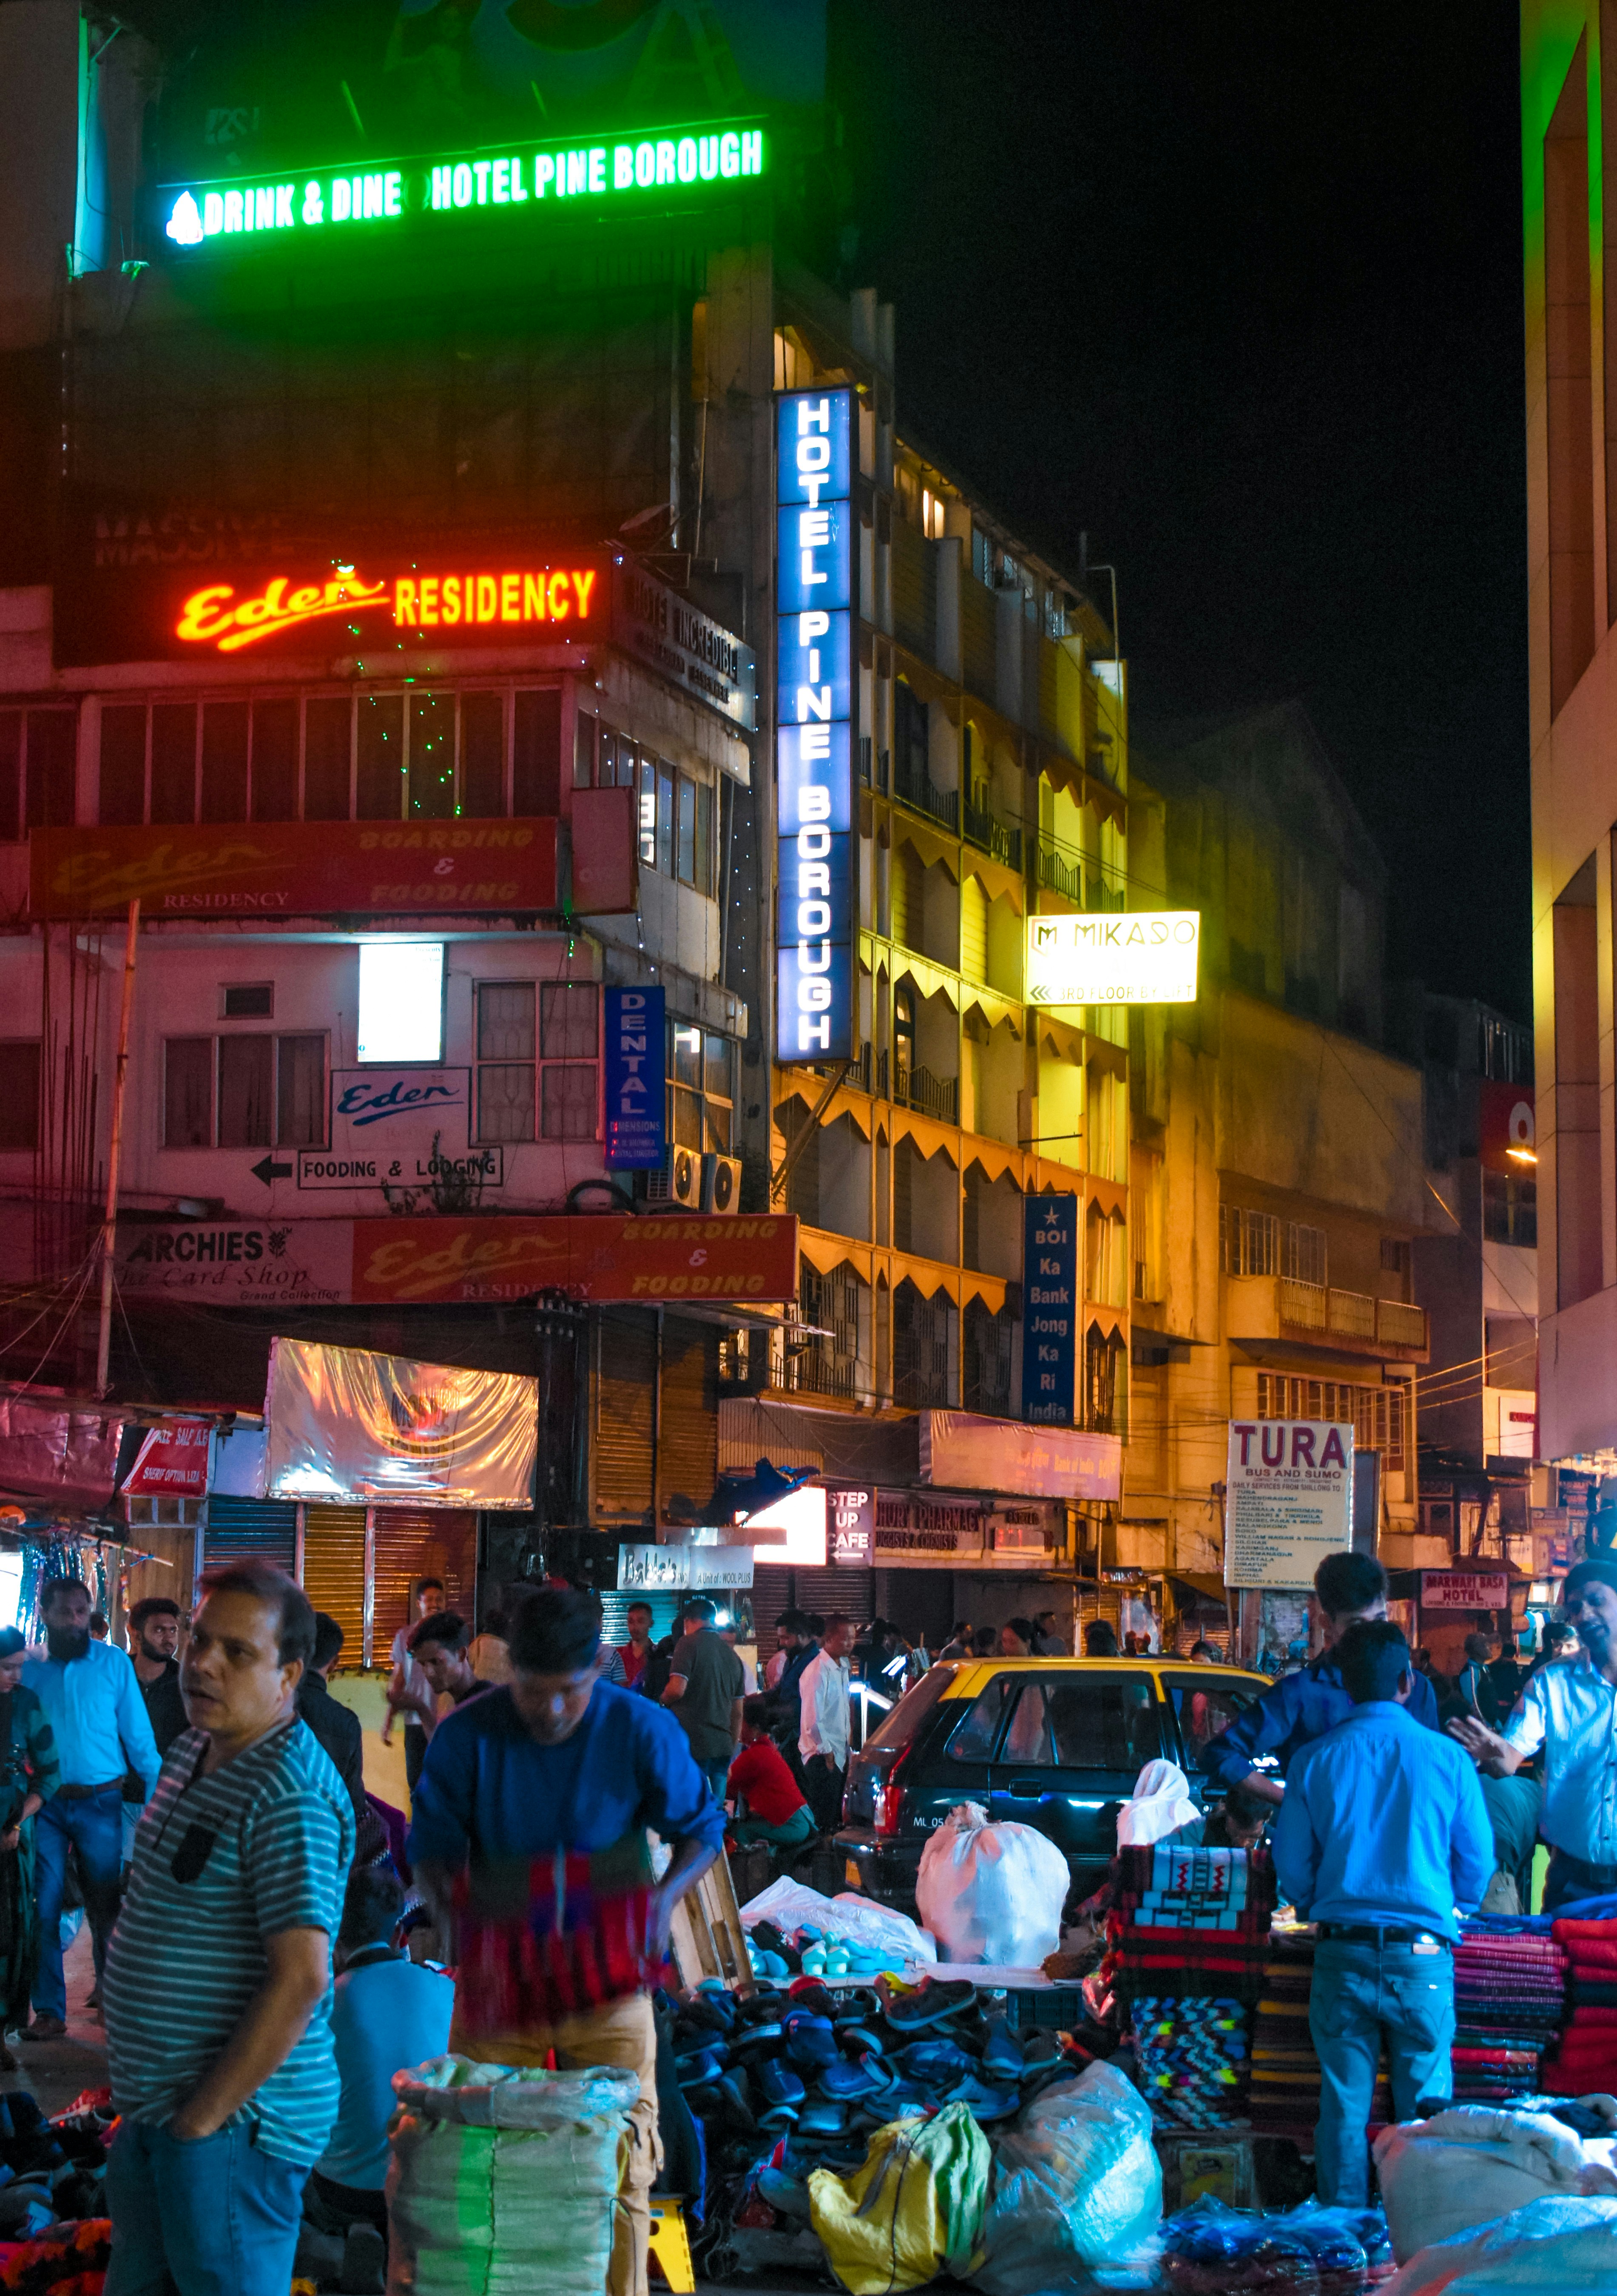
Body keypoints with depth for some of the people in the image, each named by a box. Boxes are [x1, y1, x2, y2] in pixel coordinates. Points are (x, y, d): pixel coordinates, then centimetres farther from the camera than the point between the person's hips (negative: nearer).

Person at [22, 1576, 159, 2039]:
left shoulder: (114, 1664, 0)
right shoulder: (29, 1670, 3)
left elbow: (138, 1736, 1)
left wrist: (158, 1796, -5)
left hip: (100, 1804, -1)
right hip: (45, 1805, 1)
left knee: (106, 1906, 7)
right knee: (44, 1909, 0)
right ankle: (49, 2010, 7)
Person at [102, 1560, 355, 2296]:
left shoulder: (289, 1795, -21)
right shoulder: (192, 1752, 8)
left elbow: (301, 1977, -26)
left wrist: (204, 2118, -19)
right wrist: (143, 2097, 15)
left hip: (230, 2121, -9)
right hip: (153, 2106, 9)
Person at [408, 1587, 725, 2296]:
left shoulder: (642, 1730, -9)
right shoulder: (466, 1736, -8)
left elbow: (702, 1829, 3)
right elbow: (433, 1844, 1)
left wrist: (664, 1898, -16)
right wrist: (458, 1913, -18)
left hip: (609, 1980, 0)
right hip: (500, 1985, 1)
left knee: (618, 2171, 0)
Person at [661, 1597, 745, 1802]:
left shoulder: (689, 1644, -4)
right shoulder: (732, 1655, 17)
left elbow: (677, 1690, -16)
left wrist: (663, 1699, 6)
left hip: (693, 1745, -6)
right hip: (723, 1746, 6)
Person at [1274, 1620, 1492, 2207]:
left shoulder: (1315, 1760, 0)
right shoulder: (1447, 1758, -2)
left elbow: (1290, 1863, 5)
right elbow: (1478, 1861, 6)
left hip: (1342, 1956, 1)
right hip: (1423, 1958, -1)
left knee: (1343, 2106, 7)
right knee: (1424, 2106, 6)